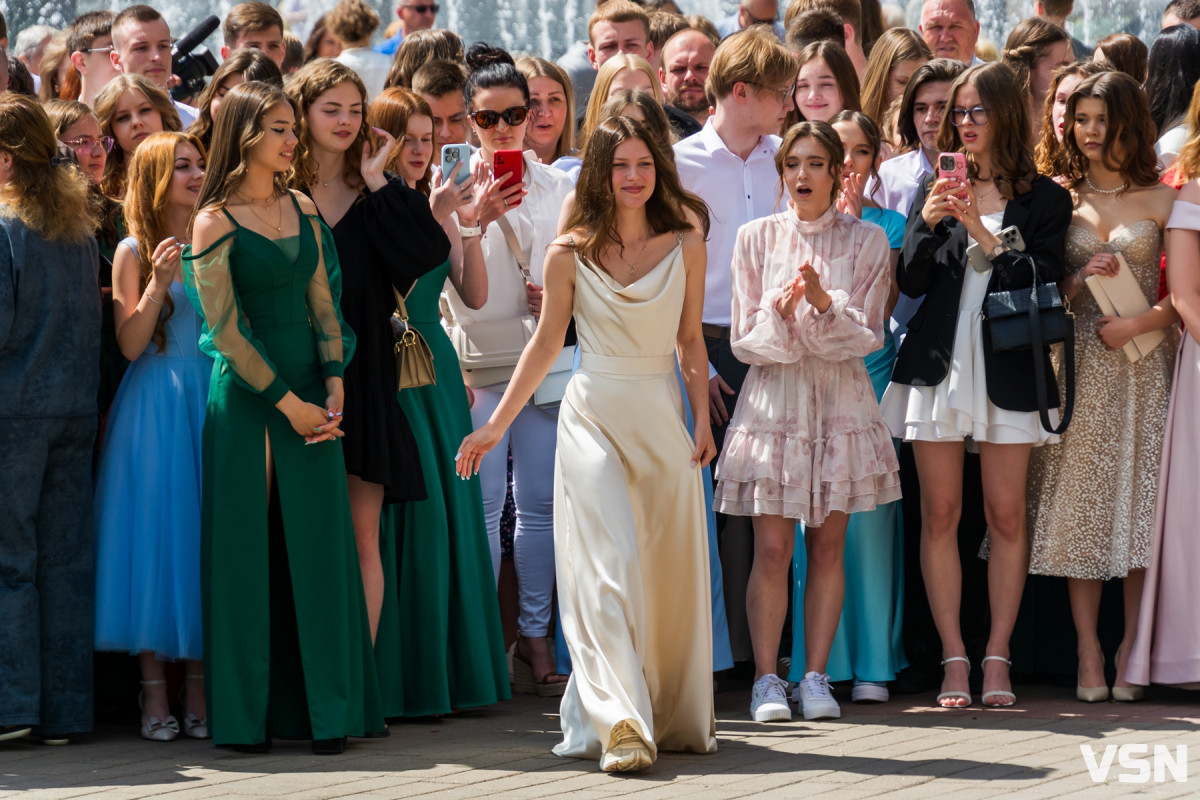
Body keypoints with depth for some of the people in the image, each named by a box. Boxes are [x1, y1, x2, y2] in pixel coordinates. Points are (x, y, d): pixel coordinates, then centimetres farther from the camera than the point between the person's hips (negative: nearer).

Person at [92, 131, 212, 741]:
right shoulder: (134, 252, 0)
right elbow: (130, 344, -6)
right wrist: (158, 284, -17)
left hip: (212, 400, 3)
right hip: (154, 408, -3)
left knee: (205, 536, 2)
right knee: (155, 535, -5)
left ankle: (199, 691, 7)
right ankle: (154, 695, 0)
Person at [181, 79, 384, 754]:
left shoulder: (303, 210, 11)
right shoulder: (215, 222, -6)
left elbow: (323, 305, 11)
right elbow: (224, 328, -9)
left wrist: (333, 385, -3)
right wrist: (286, 402, -11)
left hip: (311, 390, 5)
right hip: (247, 394, -5)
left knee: (317, 544, 2)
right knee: (247, 547, -1)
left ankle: (327, 710, 5)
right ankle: (246, 714, 6)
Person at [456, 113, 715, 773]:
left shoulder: (685, 246, 4)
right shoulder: (570, 254, -1)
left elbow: (690, 340, 11)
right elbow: (545, 343, 5)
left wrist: (703, 419, 6)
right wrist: (495, 425, 4)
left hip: (662, 417, 2)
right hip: (593, 416, -2)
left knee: (672, 570, 6)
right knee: (612, 564, -13)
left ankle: (677, 716, 20)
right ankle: (623, 726, -20)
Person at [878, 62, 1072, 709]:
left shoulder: (1044, 199, 4)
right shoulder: (935, 189, 11)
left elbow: (1040, 285, -6)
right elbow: (910, 282, 6)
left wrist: (983, 234, -15)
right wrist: (927, 225, -11)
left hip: (1007, 369, -2)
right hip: (938, 363, 2)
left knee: (1006, 516, -1)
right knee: (940, 515, -1)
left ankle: (997, 657, 5)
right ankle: (953, 660, 3)